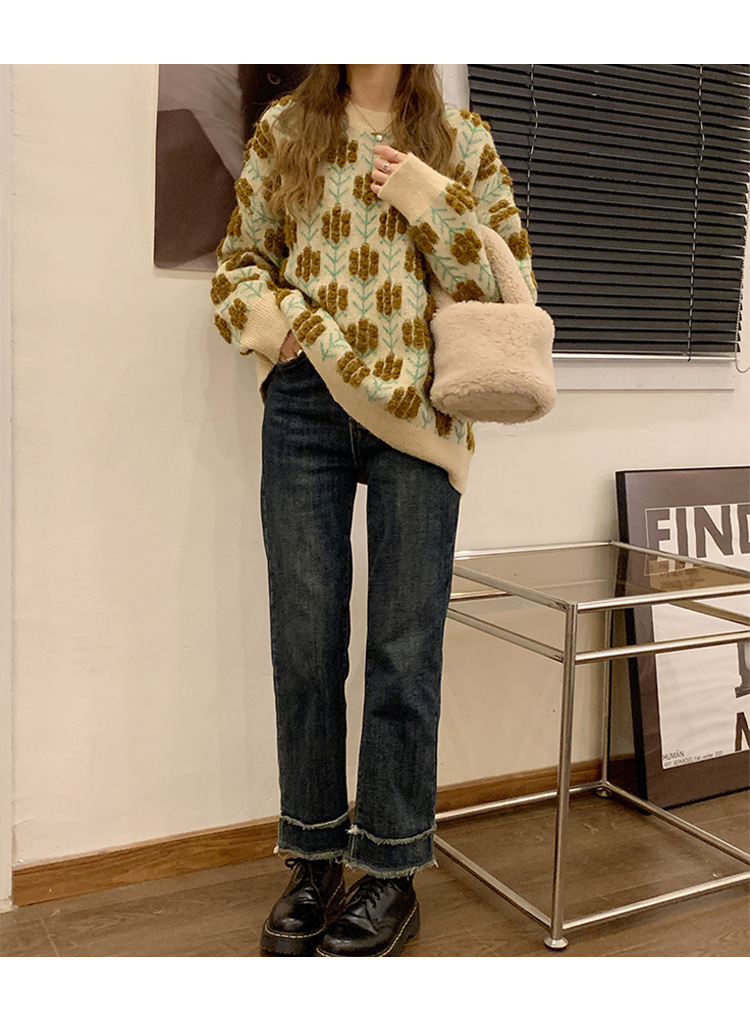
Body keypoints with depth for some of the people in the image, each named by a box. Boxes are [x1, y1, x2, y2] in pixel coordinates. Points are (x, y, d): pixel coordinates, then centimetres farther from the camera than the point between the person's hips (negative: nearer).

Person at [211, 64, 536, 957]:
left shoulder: (462, 138, 10)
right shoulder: (283, 129, 12)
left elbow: (512, 282, 6)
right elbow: (238, 259, 15)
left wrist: (435, 205, -7)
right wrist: (262, 307, -6)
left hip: (416, 412, -1)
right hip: (305, 405, 1)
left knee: (405, 647, 2)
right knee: (304, 641, 5)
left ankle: (392, 871, 18)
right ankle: (315, 857, 22)